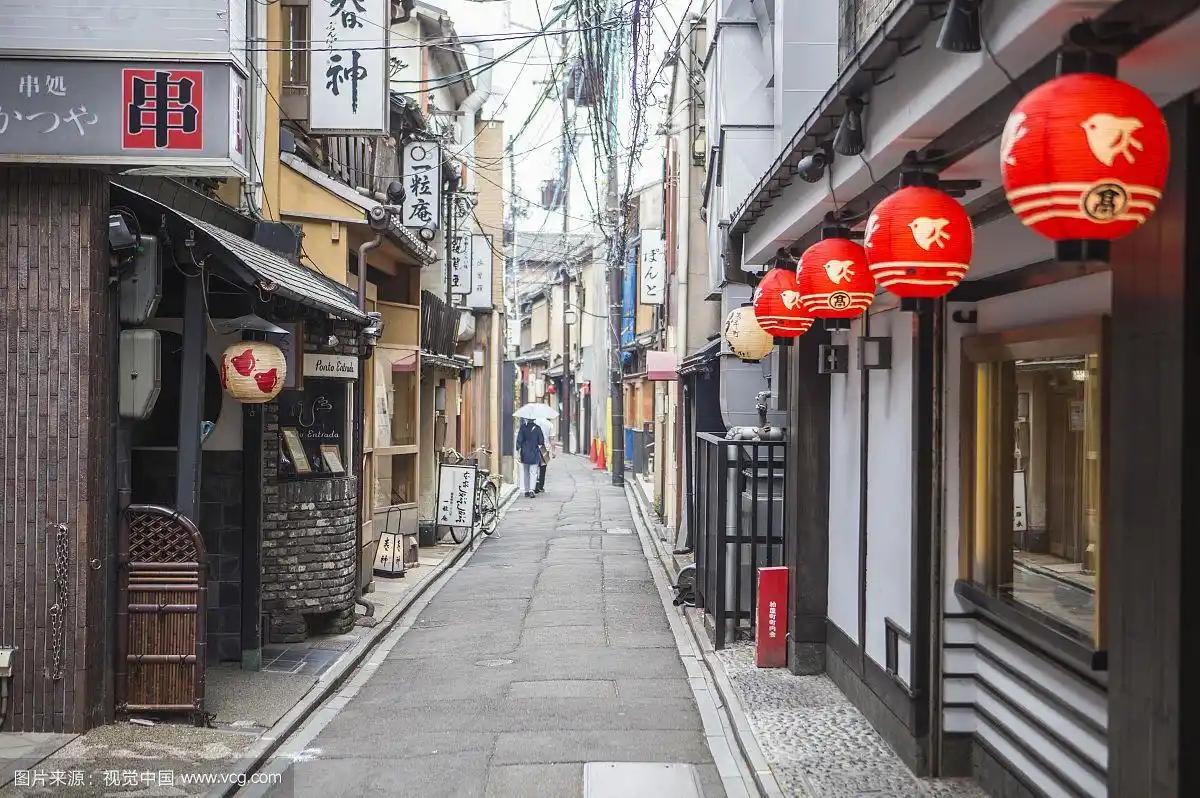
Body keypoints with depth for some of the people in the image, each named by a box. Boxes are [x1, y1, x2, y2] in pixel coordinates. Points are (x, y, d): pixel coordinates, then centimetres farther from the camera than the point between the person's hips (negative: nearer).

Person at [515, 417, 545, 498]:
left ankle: (526, 491, 18)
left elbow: (519, 441, -6)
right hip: (534, 454, -1)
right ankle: (531, 490, -17)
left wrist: (518, 452, -2)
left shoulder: (523, 427, -4)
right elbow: (541, 441, -1)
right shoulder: (537, 428, -5)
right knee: (533, 473, -1)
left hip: (525, 454, 1)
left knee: (525, 473, 14)